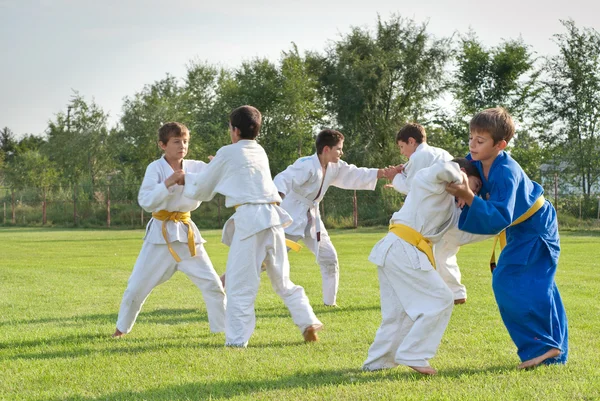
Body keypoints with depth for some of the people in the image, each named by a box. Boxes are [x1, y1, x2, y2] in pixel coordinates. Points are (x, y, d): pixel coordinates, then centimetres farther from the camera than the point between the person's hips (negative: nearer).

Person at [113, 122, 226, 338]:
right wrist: (169, 182, -29)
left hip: (186, 233, 3)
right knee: (137, 286, 3)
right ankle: (122, 328, 23)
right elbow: (145, 201, -19)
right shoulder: (156, 168, -9)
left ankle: (223, 328, 13)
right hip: (161, 234, -3)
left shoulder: (194, 167, 1)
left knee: (212, 284, -1)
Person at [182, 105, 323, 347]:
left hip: (249, 219, -6)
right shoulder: (260, 152, 20)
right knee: (282, 280, 16)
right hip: (272, 216, 6)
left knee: (239, 283, -2)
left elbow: (201, 189, 15)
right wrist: (217, 165, 32)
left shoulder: (227, 153, 5)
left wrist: (185, 178, 33)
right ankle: (308, 324, 8)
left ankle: (237, 340, -4)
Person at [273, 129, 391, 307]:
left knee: (329, 257, 9)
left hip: (311, 217, 9)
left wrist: (385, 172, 3)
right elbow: (284, 178, -36)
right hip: (291, 215, -8)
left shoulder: (335, 167, 4)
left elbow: (356, 175, 12)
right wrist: (277, 197, -58)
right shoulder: (306, 165, -23)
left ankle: (330, 301, 22)